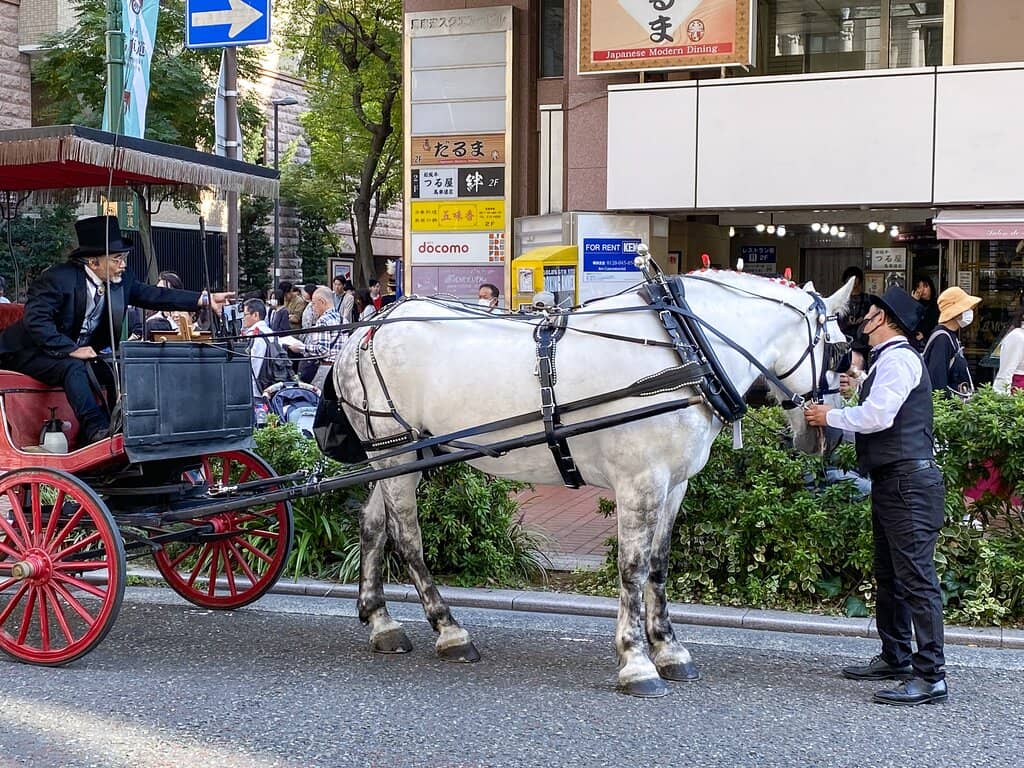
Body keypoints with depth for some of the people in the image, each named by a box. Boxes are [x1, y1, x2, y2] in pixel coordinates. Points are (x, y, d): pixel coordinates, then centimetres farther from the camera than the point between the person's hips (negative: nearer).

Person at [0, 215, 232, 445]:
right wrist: (70, 350, -35)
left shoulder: (122, 279, -3)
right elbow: (35, 319, -28)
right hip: (32, 353, -7)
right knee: (74, 368, -34)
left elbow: (154, 295, -2)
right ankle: (97, 430, -40)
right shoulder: (58, 278, -23)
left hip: (81, 353, 7)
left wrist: (206, 299, -10)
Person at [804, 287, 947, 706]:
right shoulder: (888, 358, 19)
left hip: (908, 482, -11)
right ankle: (895, 657, 29)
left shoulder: (898, 357, -12)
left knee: (916, 576, -11)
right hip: (892, 480, 11)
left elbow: (877, 416, -21)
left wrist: (829, 416, -9)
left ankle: (931, 677, -11)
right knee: (889, 574, 18)